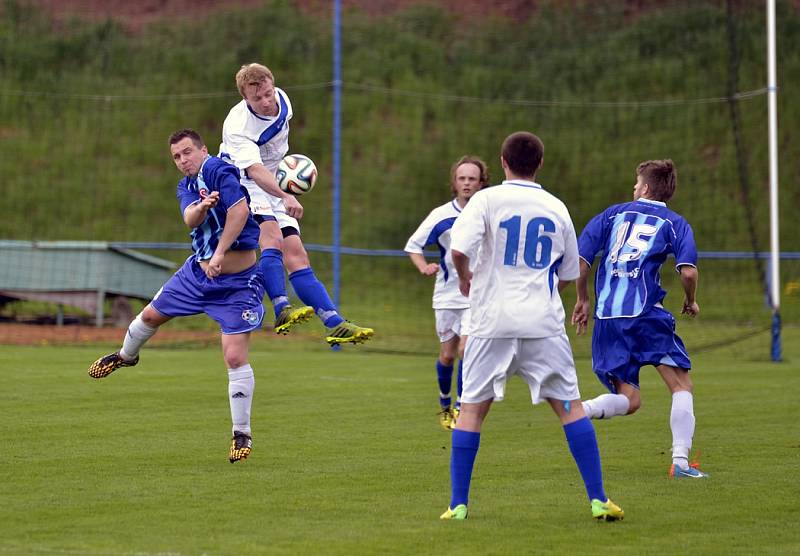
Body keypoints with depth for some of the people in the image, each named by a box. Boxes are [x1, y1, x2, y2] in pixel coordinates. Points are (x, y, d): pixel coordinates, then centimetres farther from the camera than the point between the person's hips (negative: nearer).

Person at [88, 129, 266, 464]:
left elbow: (239, 209, -34)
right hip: (198, 271, 8)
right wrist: (202, 206, -38)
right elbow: (190, 219, -15)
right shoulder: (186, 187, 6)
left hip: (238, 282, -8)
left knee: (235, 357, -14)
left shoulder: (219, 171, -18)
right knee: (151, 315, 22)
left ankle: (242, 434, -1)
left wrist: (221, 253, -38)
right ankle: (126, 356, 55)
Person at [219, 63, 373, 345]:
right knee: (272, 235, -32)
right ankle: (281, 311, -43)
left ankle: (336, 324, -9)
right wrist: (285, 197, -58)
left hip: (275, 188, 6)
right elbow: (254, 169, -44)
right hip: (242, 185, -6)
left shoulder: (282, 100, -6)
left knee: (296, 255, -3)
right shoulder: (237, 126, -28)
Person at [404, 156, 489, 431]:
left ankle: (460, 407, -2)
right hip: (447, 295, 1)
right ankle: (444, 405, 31)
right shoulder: (441, 215, -6)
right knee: (447, 354, 8)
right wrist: (424, 267, -15)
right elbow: (413, 245, 2)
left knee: (466, 349, -16)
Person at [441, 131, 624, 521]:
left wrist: (465, 278, 6)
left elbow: (459, 249, -14)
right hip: (544, 323, 2)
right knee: (570, 406, 6)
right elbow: (568, 274, 18)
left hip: (493, 322, -2)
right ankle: (599, 500, 2)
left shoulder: (487, 200, -1)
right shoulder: (556, 208, 10)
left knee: (472, 408, 7)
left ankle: (458, 504, 4)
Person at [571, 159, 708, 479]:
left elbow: (580, 258, 9)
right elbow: (688, 271, -7)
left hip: (606, 318, 4)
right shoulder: (674, 223, 8)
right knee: (682, 386, 6)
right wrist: (691, 302, 12)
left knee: (629, 400, 10)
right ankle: (680, 461, -9)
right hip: (645, 314, -4)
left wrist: (583, 300, 21)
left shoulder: (613, 214, 17)